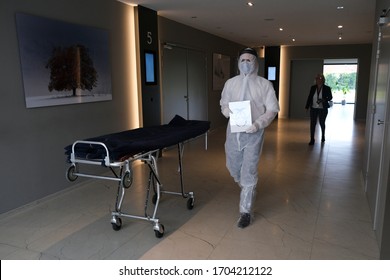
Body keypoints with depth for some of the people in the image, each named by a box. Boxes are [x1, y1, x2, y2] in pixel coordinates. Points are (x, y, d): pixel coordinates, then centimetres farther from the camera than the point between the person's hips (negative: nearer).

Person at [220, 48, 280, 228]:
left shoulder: (264, 84, -1)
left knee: (249, 172, -4)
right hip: (233, 132, 4)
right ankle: (247, 190, 48)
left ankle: (246, 212, 9)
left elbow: (272, 109, -3)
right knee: (233, 167, 16)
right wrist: (228, 110, -11)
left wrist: (259, 124, -20)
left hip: (253, 133, -4)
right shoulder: (231, 83, 8)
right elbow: (223, 104, 14)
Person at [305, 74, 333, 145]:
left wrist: (324, 100, -18)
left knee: (322, 123, 13)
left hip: (323, 109, -1)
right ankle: (312, 139, 4)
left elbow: (330, 97, 2)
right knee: (312, 124, -3)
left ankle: (323, 136, 38)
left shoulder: (327, 88, -6)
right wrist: (307, 106, 3)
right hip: (313, 109, 2)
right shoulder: (313, 87, 1)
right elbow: (309, 97, 5)